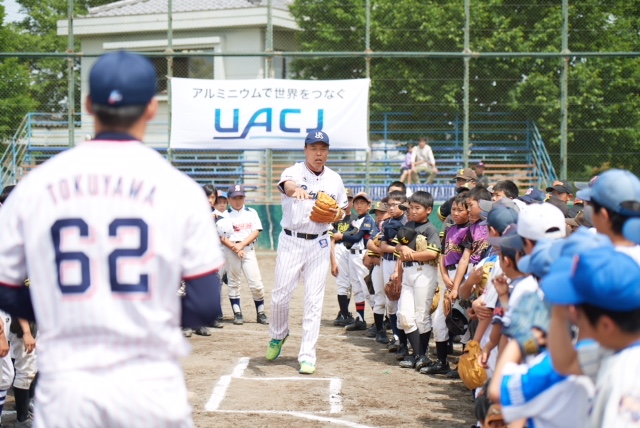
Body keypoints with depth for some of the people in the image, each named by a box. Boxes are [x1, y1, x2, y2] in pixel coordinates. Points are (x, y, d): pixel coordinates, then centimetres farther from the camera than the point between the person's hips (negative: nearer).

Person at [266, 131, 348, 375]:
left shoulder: (335, 179, 5)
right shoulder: (295, 172, -8)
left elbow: (342, 210, 16)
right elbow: (287, 184, -33)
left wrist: (338, 213, -8)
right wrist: (296, 190, -57)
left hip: (319, 244, 2)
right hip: (291, 242, -2)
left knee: (314, 301, 0)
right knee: (281, 296, 3)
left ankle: (307, 356, 5)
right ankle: (278, 336, 32)